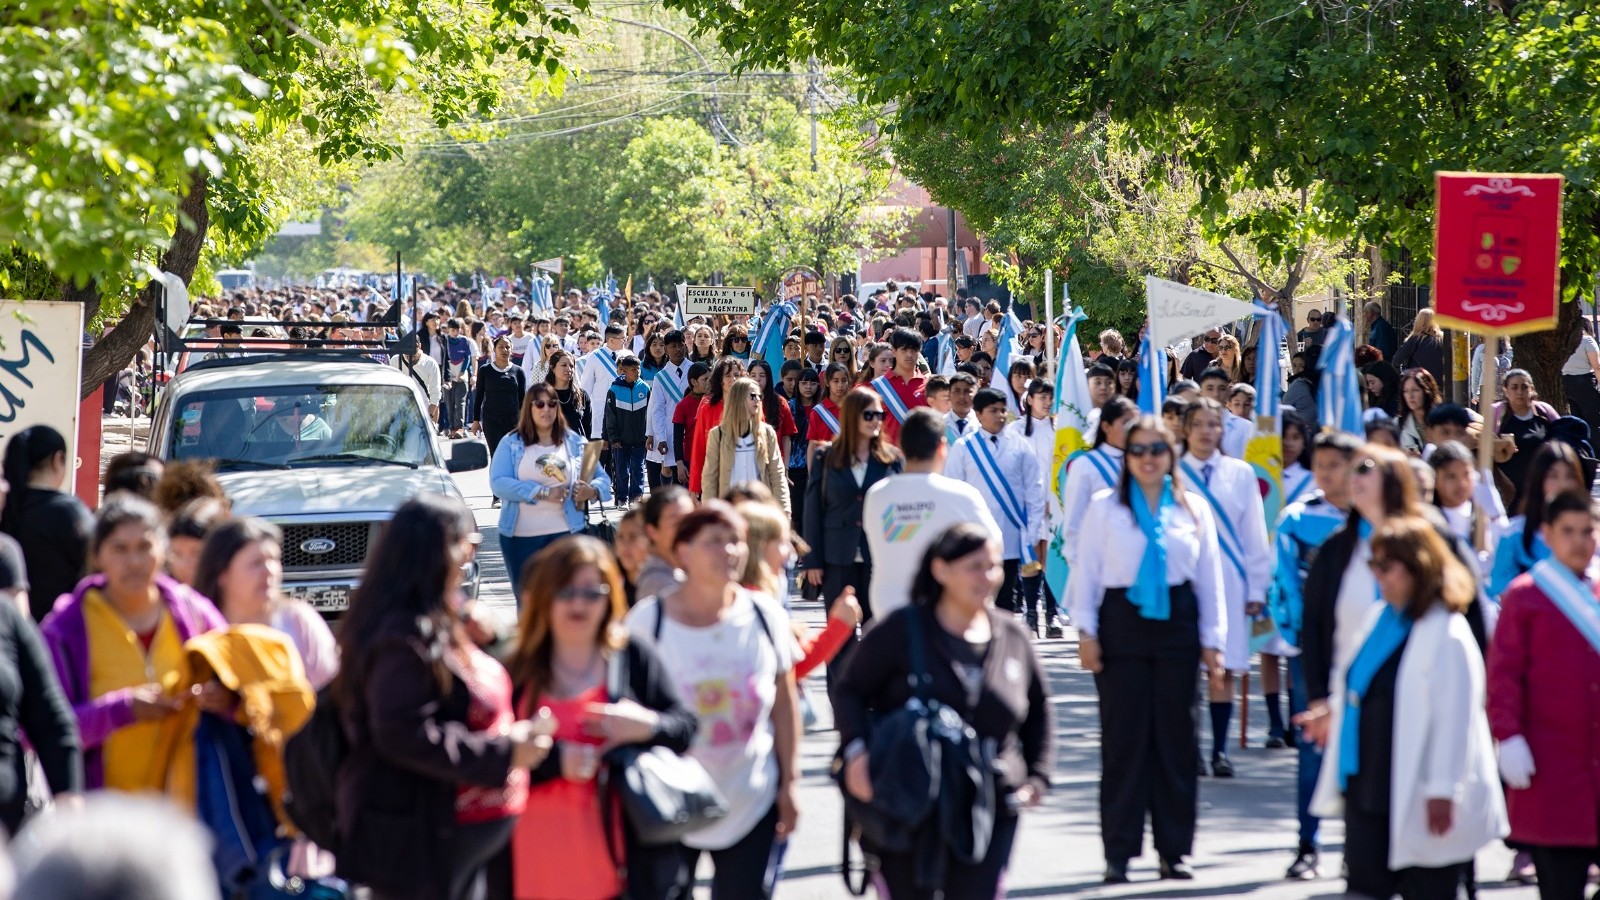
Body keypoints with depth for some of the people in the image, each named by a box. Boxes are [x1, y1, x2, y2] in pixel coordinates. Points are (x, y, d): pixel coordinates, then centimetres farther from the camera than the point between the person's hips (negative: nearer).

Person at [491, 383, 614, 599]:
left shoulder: (576, 443, 12)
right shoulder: (511, 444, 6)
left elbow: (603, 480, 11)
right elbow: (498, 483, -9)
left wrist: (592, 491, -14)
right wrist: (542, 492, -18)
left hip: (565, 533, 0)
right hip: (520, 537, 0)